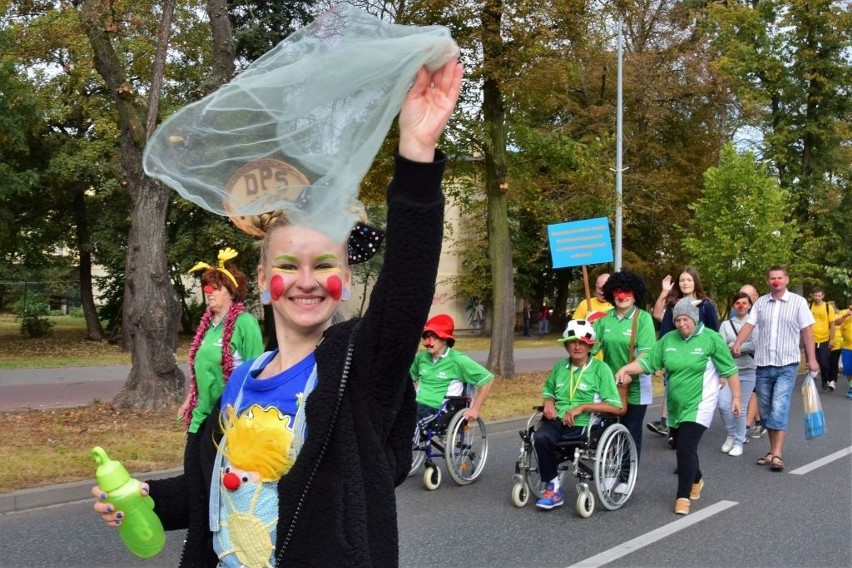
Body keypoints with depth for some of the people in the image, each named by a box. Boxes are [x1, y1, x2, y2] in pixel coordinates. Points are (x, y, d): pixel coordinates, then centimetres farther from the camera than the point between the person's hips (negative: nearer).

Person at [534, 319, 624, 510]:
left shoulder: (600, 368, -1)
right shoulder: (560, 366, 14)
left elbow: (616, 407, -6)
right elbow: (548, 391, 32)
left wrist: (582, 407, -14)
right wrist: (548, 402, 7)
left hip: (584, 424, -4)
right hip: (557, 420, 4)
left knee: (543, 438, -30)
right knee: (540, 436, -31)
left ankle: (554, 487, -6)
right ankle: (552, 485, -13)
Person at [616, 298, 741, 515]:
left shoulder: (711, 339, -9)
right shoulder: (668, 339, 3)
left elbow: (730, 370, -4)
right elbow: (648, 361, -2)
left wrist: (736, 397, -4)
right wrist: (626, 368, -17)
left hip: (698, 405, -5)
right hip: (675, 406, 5)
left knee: (686, 448, -14)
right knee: (683, 448, 16)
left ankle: (683, 496, -4)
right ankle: (696, 480, 43)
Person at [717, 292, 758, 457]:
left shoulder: (754, 324, 1)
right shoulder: (726, 324, 7)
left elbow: (755, 345, -13)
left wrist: (733, 346, -7)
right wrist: (744, 348, -12)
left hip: (747, 371, -2)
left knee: (740, 408, 1)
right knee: (724, 404, -10)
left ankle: (739, 442, 17)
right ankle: (731, 435, 15)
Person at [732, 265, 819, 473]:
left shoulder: (798, 302, -1)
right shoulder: (760, 302, 7)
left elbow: (807, 331, -1)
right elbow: (749, 324, 0)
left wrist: (812, 359, -6)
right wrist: (737, 344, -16)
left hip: (786, 365, -4)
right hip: (763, 364, 4)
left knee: (779, 409, -14)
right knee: (766, 411, 9)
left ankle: (777, 455, -12)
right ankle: (772, 451, 21)